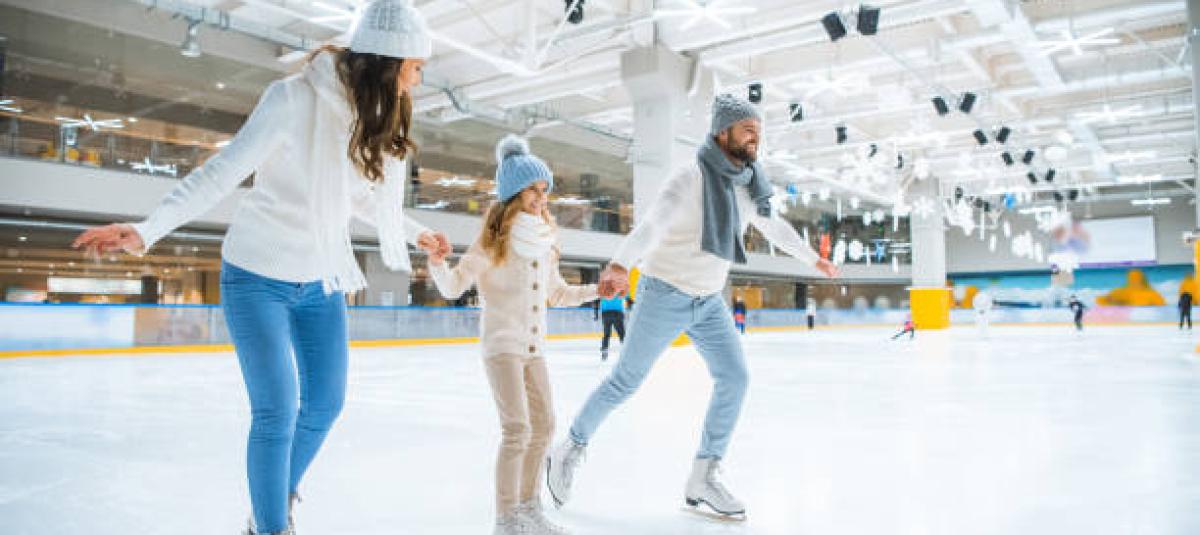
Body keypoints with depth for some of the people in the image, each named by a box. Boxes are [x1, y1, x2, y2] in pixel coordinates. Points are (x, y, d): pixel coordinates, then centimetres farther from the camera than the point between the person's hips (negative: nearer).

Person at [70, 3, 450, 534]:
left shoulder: (379, 116, -1)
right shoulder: (294, 98, -20)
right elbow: (223, 170, -20)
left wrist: (416, 232, 27)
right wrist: (148, 229, -30)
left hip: (321, 282, 7)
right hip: (259, 276, -7)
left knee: (325, 404, 11)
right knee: (277, 412, -8)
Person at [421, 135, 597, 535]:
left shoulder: (545, 241, 9)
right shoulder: (493, 240, -10)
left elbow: (556, 294, 20)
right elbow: (454, 286, -12)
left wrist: (596, 290, 17)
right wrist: (437, 262, -30)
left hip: (535, 346, 7)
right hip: (502, 343, -7)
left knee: (543, 427, 12)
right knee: (517, 430, -11)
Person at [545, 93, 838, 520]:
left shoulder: (749, 185, 4)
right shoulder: (692, 177, -20)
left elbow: (775, 228, 23)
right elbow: (652, 224, -36)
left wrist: (814, 259, 35)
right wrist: (620, 265, -55)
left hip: (709, 301, 7)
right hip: (666, 296, -7)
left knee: (734, 378, -2)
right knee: (625, 382, 2)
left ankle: (703, 478, 10)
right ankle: (569, 451, 23)